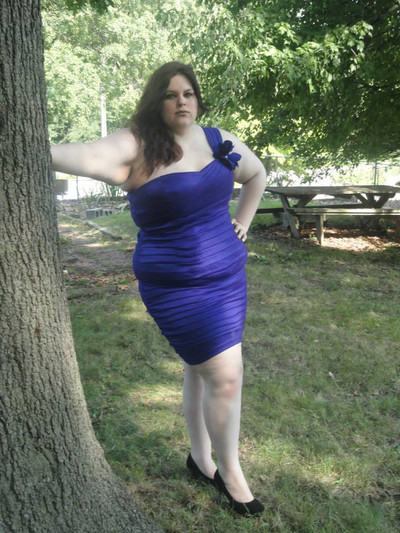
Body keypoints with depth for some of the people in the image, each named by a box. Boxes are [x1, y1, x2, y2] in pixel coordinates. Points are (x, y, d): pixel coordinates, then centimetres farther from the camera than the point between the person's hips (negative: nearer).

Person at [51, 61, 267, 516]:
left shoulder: (218, 140, 4)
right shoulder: (137, 145, -14)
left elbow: (257, 174, 21)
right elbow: (92, 158, -35)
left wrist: (242, 223, 13)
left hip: (227, 276, 6)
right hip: (176, 286, -6)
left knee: (200, 369, 18)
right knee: (225, 376, -5)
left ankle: (201, 458, 38)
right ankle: (230, 475, 20)